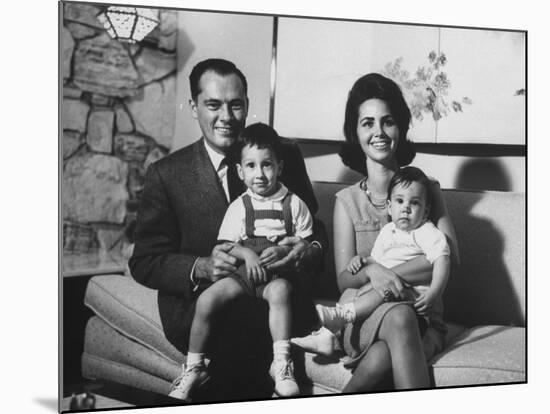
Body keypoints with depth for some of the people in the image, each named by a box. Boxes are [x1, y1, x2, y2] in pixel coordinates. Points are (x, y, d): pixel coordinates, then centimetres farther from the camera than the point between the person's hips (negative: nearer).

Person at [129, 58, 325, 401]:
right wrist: (201, 267, -18)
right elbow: (145, 262, 1)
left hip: (276, 298, 2)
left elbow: (316, 229, 11)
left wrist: (309, 250, -14)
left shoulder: (285, 155, 6)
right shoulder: (166, 174, 2)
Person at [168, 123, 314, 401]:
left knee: (280, 290, -38)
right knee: (207, 299, -21)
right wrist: (247, 253, -14)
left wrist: (284, 250, -13)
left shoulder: (294, 204, 7)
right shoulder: (239, 207, 9)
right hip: (244, 271, 2)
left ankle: (282, 363, -32)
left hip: (279, 273, -2)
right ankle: (194, 368, -4)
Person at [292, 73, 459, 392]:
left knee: (383, 357, -38)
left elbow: (450, 257, -5)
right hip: (363, 311, 0)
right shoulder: (347, 200, 10)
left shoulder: (426, 189, 10)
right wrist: (372, 271, -22)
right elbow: (344, 279, 3)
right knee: (399, 318, -38)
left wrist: (390, 274, -16)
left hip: (422, 314, 0)